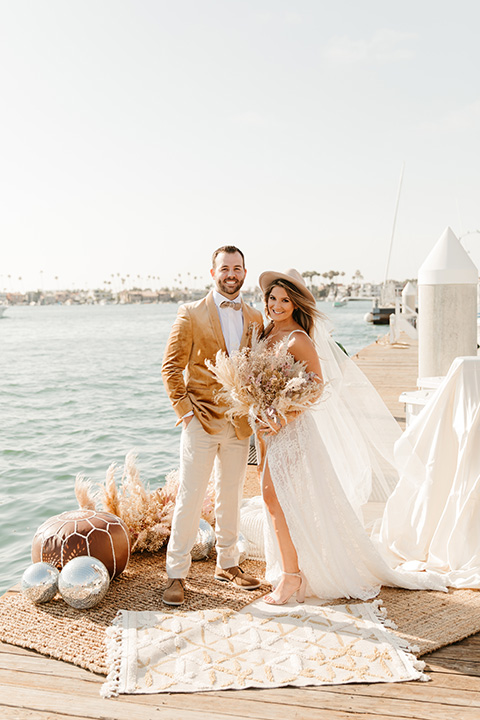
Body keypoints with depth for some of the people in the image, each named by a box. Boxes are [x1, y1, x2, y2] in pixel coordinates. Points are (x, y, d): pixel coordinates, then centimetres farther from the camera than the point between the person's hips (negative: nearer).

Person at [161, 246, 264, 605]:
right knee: (190, 497, -2)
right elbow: (171, 366, -3)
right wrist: (184, 408, -10)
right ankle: (176, 574, 10)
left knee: (231, 497, 15)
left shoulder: (256, 318, 8)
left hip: (239, 423, 4)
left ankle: (227, 564, 30)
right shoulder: (191, 314, -4)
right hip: (201, 420, -4)